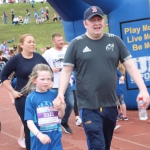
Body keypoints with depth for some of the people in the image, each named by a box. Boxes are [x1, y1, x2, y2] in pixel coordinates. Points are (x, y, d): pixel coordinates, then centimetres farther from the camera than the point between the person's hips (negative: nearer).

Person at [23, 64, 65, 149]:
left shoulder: (54, 94, -1)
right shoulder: (31, 98, -9)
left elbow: (60, 116, 7)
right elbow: (29, 121, -10)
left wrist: (61, 108, -14)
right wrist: (39, 135, -24)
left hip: (55, 136, 2)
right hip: (39, 137, -2)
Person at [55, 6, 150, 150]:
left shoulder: (115, 41, 5)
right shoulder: (76, 44, -2)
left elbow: (130, 65, 6)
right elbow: (66, 71, -1)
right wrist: (60, 93, -16)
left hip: (110, 105, 4)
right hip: (89, 106, -4)